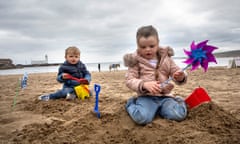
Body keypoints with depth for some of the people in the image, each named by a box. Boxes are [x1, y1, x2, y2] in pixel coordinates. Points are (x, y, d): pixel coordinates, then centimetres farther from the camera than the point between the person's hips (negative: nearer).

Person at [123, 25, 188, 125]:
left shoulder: (166, 59, 9)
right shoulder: (135, 61, -1)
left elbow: (177, 73, 12)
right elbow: (129, 80, -6)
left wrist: (181, 77, -15)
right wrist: (144, 85, -26)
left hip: (164, 96, 3)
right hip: (146, 97, -2)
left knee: (179, 115, -22)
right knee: (142, 118, -30)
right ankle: (131, 104, 4)